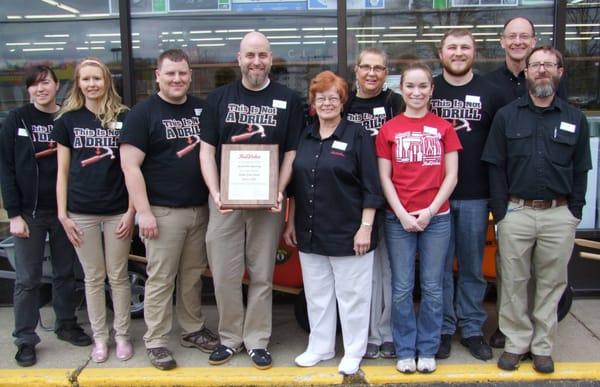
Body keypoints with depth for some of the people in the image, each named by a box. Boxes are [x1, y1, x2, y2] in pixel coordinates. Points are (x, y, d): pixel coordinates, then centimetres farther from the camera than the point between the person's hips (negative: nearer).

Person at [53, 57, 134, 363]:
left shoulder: (123, 118, 0)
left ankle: (122, 335, 24)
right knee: (93, 278, 11)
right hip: (82, 213, 1)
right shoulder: (67, 120, 4)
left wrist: (131, 211, -4)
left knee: (118, 276, 8)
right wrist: (62, 214, -1)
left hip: (117, 211, -1)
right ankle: (99, 338, 24)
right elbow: (63, 171, 5)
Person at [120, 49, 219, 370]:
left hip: (200, 209, 5)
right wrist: (144, 211, -15)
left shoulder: (202, 109, 10)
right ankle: (156, 341, 14)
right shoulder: (143, 113, -3)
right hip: (162, 211, -4)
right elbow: (130, 165, -9)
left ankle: (193, 329, 28)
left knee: (193, 275, 13)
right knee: (160, 279, 1)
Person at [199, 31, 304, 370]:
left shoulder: (289, 100, 4)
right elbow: (207, 150, 3)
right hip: (225, 200, 1)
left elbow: (292, 152, 2)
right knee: (224, 275, 5)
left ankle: (257, 341, 21)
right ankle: (230, 338, 23)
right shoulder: (219, 97, 7)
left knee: (262, 276, 7)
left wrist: (279, 191, -13)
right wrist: (215, 192, -11)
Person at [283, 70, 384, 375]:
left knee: (351, 295, 6)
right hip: (310, 233, 5)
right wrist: (291, 223, 10)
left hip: (348, 232, -5)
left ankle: (353, 352, 23)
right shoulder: (305, 137, 9)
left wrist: (365, 227, -14)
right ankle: (319, 347, 31)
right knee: (316, 294, 15)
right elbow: (295, 184, 13)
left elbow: (371, 187, -9)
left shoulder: (357, 135, -6)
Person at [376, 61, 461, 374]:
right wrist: (403, 214, -9)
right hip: (398, 219, 0)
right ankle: (405, 350, 19)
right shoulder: (388, 129, 3)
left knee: (432, 287, 7)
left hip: (436, 217, 1)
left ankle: (427, 349, 21)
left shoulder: (444, 128, 4)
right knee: (402, 288, 5)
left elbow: (451, 176, 2)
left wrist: (430, 211, -9)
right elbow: (384, 178, 1)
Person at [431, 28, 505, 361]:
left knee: (473, 268, 10)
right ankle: (443, 329, 20)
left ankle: (472, 328, 24)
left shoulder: (491, 94, 5)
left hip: (475, 196, 1)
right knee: (439, 267, 6)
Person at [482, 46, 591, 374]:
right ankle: (516, 343, 21)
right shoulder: (507, 116, 5)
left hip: (559, 215, 1)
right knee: (513, 282, 6)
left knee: (552, 283, 9)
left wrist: (574, 213, 0)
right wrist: (501, 212, -5)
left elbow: (580, 172, 8)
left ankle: (542, 347, 23)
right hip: (516, 212, -1)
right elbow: (496, 168, 1)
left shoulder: (575, 119, 7)